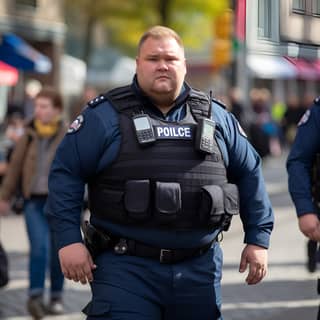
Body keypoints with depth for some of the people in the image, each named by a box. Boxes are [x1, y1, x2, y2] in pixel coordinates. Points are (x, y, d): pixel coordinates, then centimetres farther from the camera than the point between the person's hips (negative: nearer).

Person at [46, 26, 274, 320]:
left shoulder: (215, 117, 11)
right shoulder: (105, 115, 0)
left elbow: (249, 172, 17)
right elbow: (66, 172, -1)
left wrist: (258, 239, 12)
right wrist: (69, 239, -10)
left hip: (200, 269, 4)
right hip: (126, 268, -3)